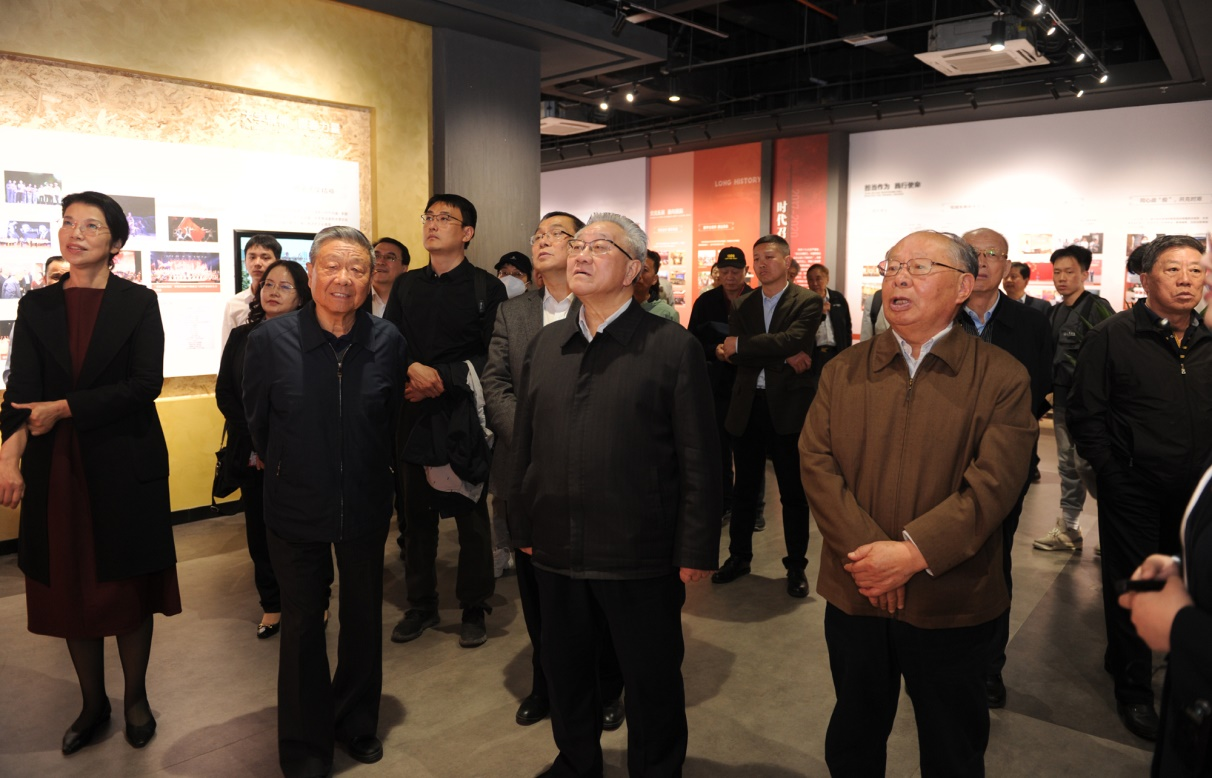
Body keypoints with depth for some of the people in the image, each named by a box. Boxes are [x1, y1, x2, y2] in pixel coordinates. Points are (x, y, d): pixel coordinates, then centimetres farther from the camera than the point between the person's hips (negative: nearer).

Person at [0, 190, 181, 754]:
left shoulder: (139, 302, -1)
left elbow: (145, 384, -11)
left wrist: (63, 408, -15)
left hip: (126, 464, -2)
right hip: (57, 469, 3)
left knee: (130, 585, 7)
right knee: (70, 587, 10)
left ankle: (135, 698, 27)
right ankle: (92, 703, 29)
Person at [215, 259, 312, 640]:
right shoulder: (241, 336, 7)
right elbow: (224, 393, 5)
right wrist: (254, 442, -5)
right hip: (252, 454, 4)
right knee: (260, 529, 8)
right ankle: (272, 604, 22)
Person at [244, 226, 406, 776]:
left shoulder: (388, 342, -11)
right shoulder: (270, 339, -14)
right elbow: (257, 420, 2)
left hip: (366, 506, 2)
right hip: (295, 508, -1)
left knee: (363, 618, 17)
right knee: (302, 626, 12)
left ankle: (356, 723, 40)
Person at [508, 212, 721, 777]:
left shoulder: (673, 347, -8)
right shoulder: (545, 346, 8)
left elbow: (699, 460, -9)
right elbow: (525, 444, 11)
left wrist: (695, 549, -10)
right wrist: (522, 526, 10)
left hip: (642, 558, -5)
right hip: (557, 550, 5)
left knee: (653, 683, 12)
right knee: (565, 670, 21)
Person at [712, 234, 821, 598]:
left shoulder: (807, 301, -2)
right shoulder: (742, 305, 10)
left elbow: (793, 340, -19)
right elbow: (734, 354, -4)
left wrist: (740, 346, -14)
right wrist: (782, 357, -16)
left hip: (788, 405, -4)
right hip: (747, 405, 4)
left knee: (793, 491, 6)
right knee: (744, 487, 14)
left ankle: (796, 565, 21)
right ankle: (739, 556, 29)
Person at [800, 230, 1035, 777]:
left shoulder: (1001, 378, -6)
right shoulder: (844, 371, 2)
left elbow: (992, 484, -15)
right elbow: (816, 462, -7)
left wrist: (913, 554, -23)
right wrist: (864, 553, -18)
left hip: (952, 604, -2)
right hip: (854, 594, 2)